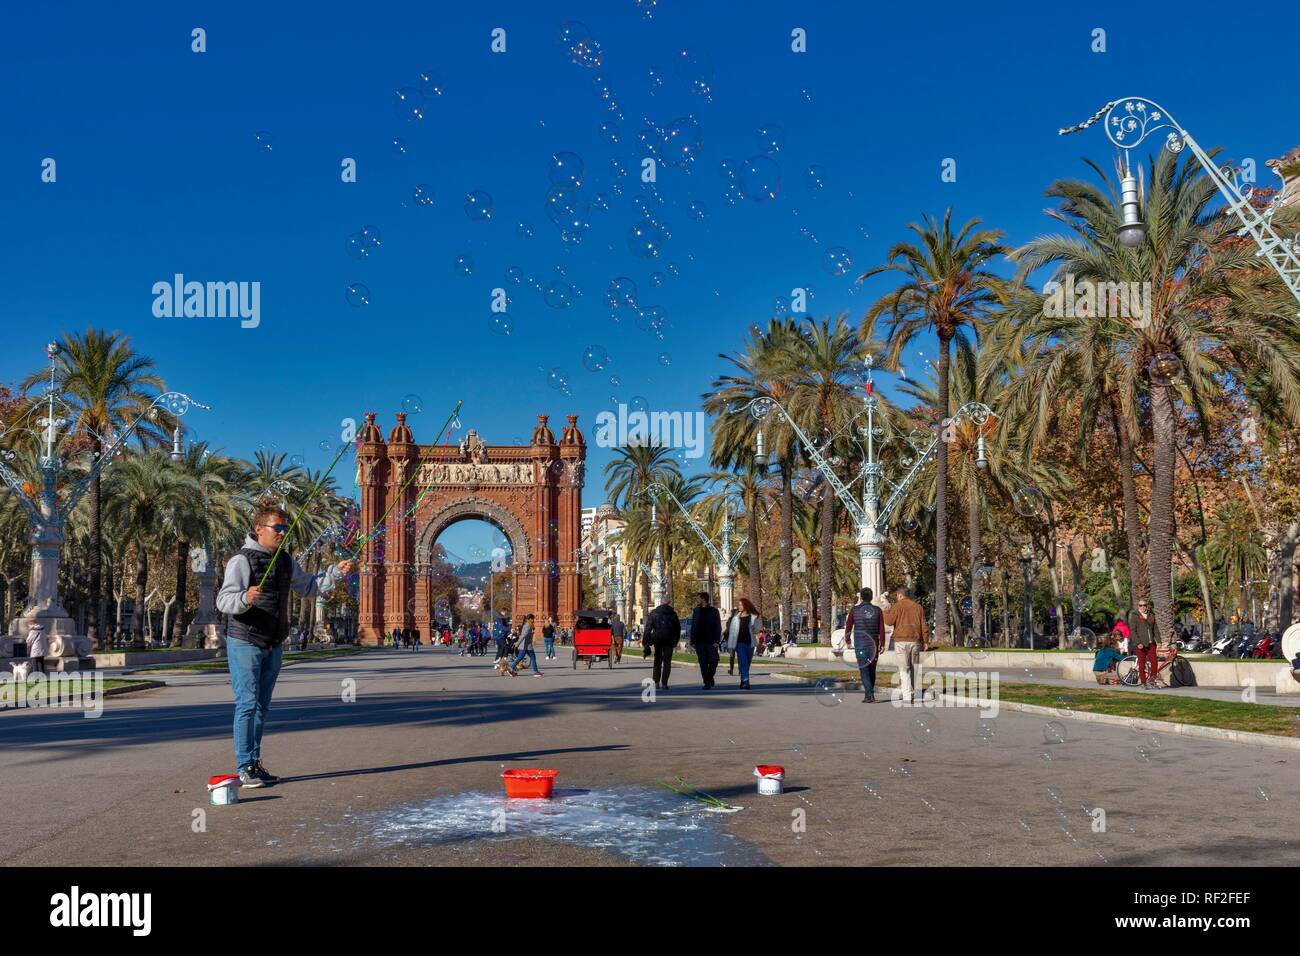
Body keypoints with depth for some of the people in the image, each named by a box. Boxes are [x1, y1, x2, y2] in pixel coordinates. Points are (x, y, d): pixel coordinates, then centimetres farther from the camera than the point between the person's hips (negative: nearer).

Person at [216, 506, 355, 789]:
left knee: (262, 705, 12)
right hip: (245, 644, -7)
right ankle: (244, 767, -5)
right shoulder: (242, 561, -12)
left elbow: (309, 586, 23)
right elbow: (223, 601, -18)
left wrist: (337, 572, 10)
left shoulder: (286, 561, 12)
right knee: (247, 703, -9)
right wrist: (245, 598, -39)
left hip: (273, 646, 7)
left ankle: (255, 763, 20)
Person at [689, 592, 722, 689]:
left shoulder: (714, 611, 1)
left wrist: (717, 641, -11)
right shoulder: (696, 611, 10)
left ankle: (710, 676, 17)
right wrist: (692, 641, 4)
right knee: (703, 664, 0)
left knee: (713, 660, -8)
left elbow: (718, 627, -1)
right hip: (699, 642, 3)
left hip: (711, 642, -3)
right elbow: (693, 627, 11)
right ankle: (707, 682, 5)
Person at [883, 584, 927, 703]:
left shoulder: (897, 606, -6)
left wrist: (887, 611, 9)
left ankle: (906, 694, -10)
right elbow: (924, 626, 9)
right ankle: (912, 691, 20)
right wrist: (925, 641, 13)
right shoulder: (918, 607, 9)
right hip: (915, 640, 4)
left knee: (903, 668, -3)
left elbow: (889, 622, -8)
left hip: (901, 641, -4)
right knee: (913, 667, 13)